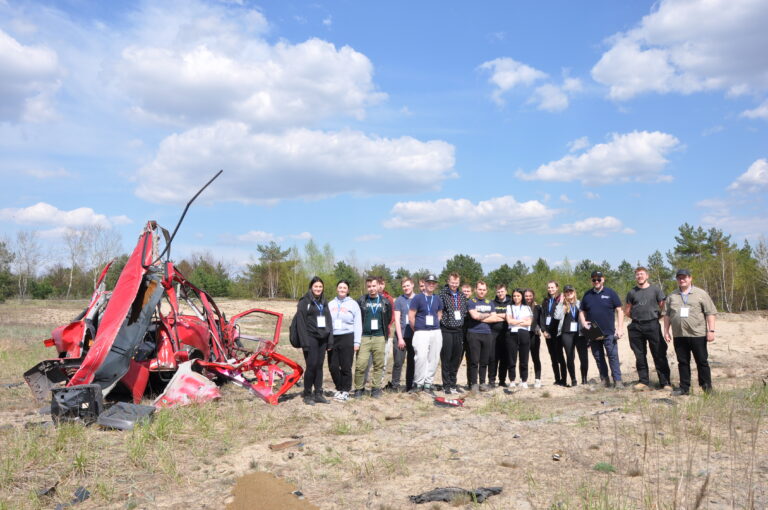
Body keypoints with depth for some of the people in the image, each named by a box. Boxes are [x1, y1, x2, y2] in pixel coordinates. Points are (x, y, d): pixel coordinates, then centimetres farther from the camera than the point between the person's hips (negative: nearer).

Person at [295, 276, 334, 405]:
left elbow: (329, 321, 16)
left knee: (319, 366, 7)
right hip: (311, 338, -5)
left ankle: (318, 394, 13)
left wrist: (330, 340, 8)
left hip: (322, 339, 5)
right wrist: (305, 342, -15)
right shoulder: (304, 302, -3)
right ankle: (307, 395, 5)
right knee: (311, 365, -7)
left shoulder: (324, 302, 16)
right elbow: (301, 322, -8)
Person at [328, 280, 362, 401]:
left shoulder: (353, 304, 4)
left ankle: (345, 391, 14)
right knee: (333, 366, 5)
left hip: (347, 338, -3)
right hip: (332, 338, 3)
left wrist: (357, 342, -4)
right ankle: (339, 388, 24)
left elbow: (358, 324, 2)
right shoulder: (331, 304, 12)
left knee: (346, 367, -1)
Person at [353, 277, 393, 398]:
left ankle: (376, 388, 14)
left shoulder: (385, 302, 8)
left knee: (379, 365, 4)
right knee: (360, 364, -6)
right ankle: (359, 388, 7)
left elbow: (388, 319, 17)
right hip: (364, 337, -2)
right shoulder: (361, 301, 2)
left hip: (379, 337, 2)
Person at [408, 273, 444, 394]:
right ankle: (418, 383, -3)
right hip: (421, 333, -5)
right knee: (421, 357, -16)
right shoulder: (418, 298, -3)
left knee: (433, 359, 4)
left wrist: (435, 325, 14)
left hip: (436, 332, 5)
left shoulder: (437, 299, 12)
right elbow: (411, 316, -3)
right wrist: (416, 330, 2)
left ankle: (428, 384, 15)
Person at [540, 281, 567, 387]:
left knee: (559, 355, -7)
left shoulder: (561, 300, -2)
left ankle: (563, 379, -3)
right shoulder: (545, 301, 16)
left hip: (557, 331, -6)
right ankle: (557, 379, 13)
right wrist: (543, 330, 0)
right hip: (548, 332, 6)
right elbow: (542, 316, 11)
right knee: (553, 356, 7)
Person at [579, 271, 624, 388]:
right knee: (598, 357, 9)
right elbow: (582, 312, 16)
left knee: (613, 356, -6)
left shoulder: (610, 293, 0)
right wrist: (583, 323, -4)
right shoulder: (587, 295, 10)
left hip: (609, 333, -4)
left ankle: (617, 381, -2)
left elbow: (619, 311, 0)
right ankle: (604, 380, 17)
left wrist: (620, 328, -8)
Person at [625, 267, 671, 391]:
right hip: (636, 327, 3)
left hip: (652, 325, -3)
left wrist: (654, 315, 4)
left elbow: (663, 307, 5)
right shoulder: (632, 292, 10)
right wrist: (636, 317, 7)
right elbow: (627, 311, 15)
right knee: (640, 356, 7)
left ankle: (665, 382, 2)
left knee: (659, 355, -3)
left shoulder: (655, 289, 3)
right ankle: (644, 381, 15)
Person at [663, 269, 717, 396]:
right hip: (679, 336, 3)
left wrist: (711, 331, -9)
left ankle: (707, 387, 12)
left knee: (702, 361, 3)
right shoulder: (672, 296, 13)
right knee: (682, 362, 8)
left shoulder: (701, 294, 2)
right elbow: (667, 315, 14)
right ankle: (684, 387, 14)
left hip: (698, 334, -3)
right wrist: (666, 331, 8)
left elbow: (710, 313, -2)